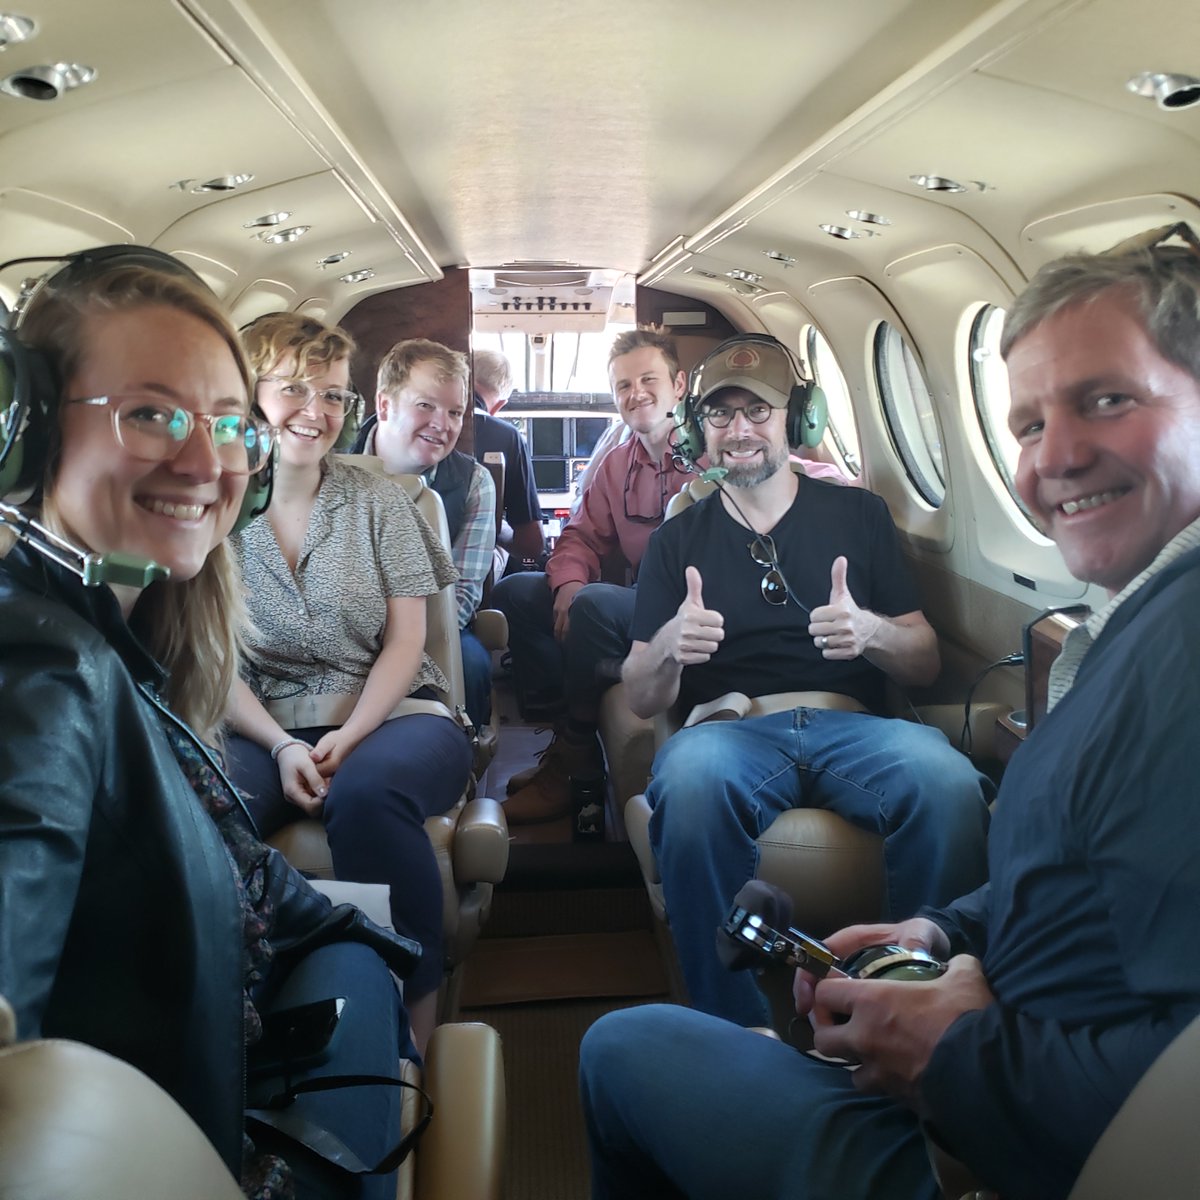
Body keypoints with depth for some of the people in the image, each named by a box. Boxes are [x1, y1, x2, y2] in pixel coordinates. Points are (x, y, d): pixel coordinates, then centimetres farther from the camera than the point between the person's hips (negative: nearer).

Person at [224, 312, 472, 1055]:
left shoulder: (377, 500, 7)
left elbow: (405, 641, 1)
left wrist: (349, 736, -15)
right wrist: (282, 746, -15)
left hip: (392, 715, 0)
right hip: (266, 729, 1)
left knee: (366, 790, -36)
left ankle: (417, 1013, -20)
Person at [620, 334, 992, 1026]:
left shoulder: (859, 514, 17)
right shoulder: (679, 539, 17)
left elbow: (927, 664, 15)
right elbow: (641, 700, 12)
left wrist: (871, 632, -8)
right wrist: (668, 649, -12)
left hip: (854, 727, 1)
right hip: (733, 733, 0)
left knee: (944, 774, -34)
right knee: (690, 774, -36)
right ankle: (740, 1036, -22)